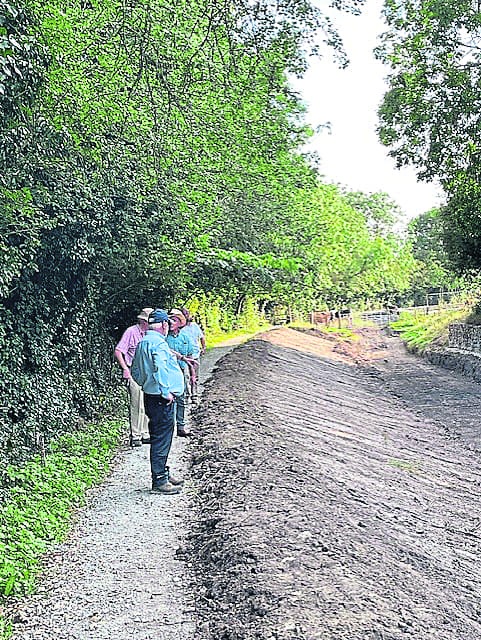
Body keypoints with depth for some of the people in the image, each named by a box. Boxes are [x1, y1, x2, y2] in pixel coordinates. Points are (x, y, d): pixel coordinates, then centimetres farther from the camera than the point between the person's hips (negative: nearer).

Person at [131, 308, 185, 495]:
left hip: (150, 396, 10)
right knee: (162, 440, -3)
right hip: (161, 400, -10)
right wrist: (166, 392, -24)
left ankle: (162, 473, 31)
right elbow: (160, 369, -31)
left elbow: (135, 371, 22)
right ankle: (159, 481, 5)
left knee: (159, 439, 19)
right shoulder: (158, 343, -18)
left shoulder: (142, 343, 14)